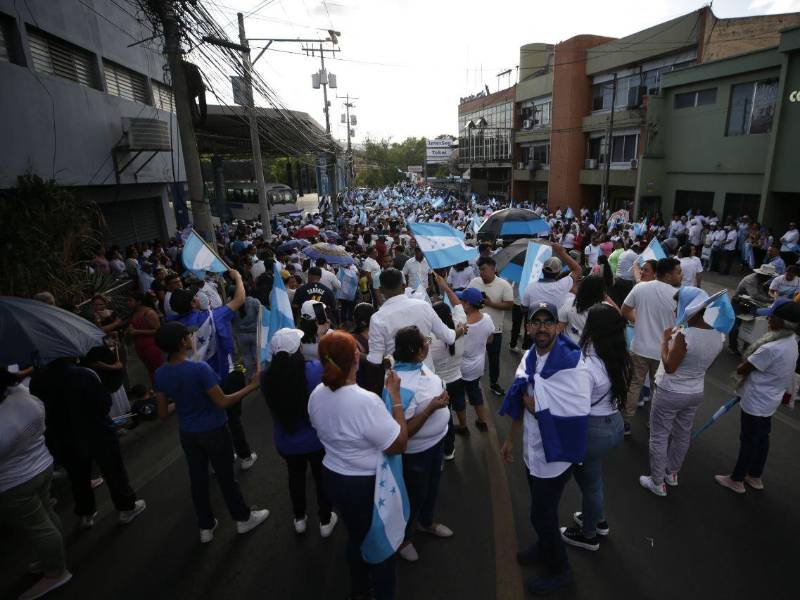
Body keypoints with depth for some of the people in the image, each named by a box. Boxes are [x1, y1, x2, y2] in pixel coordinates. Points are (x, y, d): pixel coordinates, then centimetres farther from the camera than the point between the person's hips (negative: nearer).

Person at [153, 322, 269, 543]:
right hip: (214, 432, -5)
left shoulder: (160, 374, -9)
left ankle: (205, 527, 37)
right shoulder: (199, 368, -29)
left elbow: (163, 414, 0)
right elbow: (222, 402, -24)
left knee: (198, 479, 19)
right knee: (225, 476, 13)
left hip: (187, 433, 5)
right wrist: (251, 386, -15)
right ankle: (243, 518, 33)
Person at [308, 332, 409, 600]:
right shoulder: (366, 401, -33)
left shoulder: (316, 395, -10)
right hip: (369, 485, -6)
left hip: (333, 478, 7)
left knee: (356, 535, 31)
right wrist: (396, 398, -22)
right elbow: (398, 444, -25)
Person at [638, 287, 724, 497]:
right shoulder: (718, 335, -6)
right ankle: (672, 473, 43)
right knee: (682, 435, 23)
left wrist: (665, 339, -13)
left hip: (670, 393, -7)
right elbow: (704, 363, 8)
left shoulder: (685, 335, -29)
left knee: (659, 437, 9)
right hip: (696, 393, 7)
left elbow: (669, 367, -22)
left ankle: (658, 483, 21)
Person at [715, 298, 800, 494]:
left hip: (756, 402, -8)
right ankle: (755, 477, 38)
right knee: (761, 438, 21)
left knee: (748, 441, 7)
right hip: (769, 400, 9)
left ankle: (736, 480, 24)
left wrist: (738, 370, -1)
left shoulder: (771, 349, -32)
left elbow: (742, 370, -20)